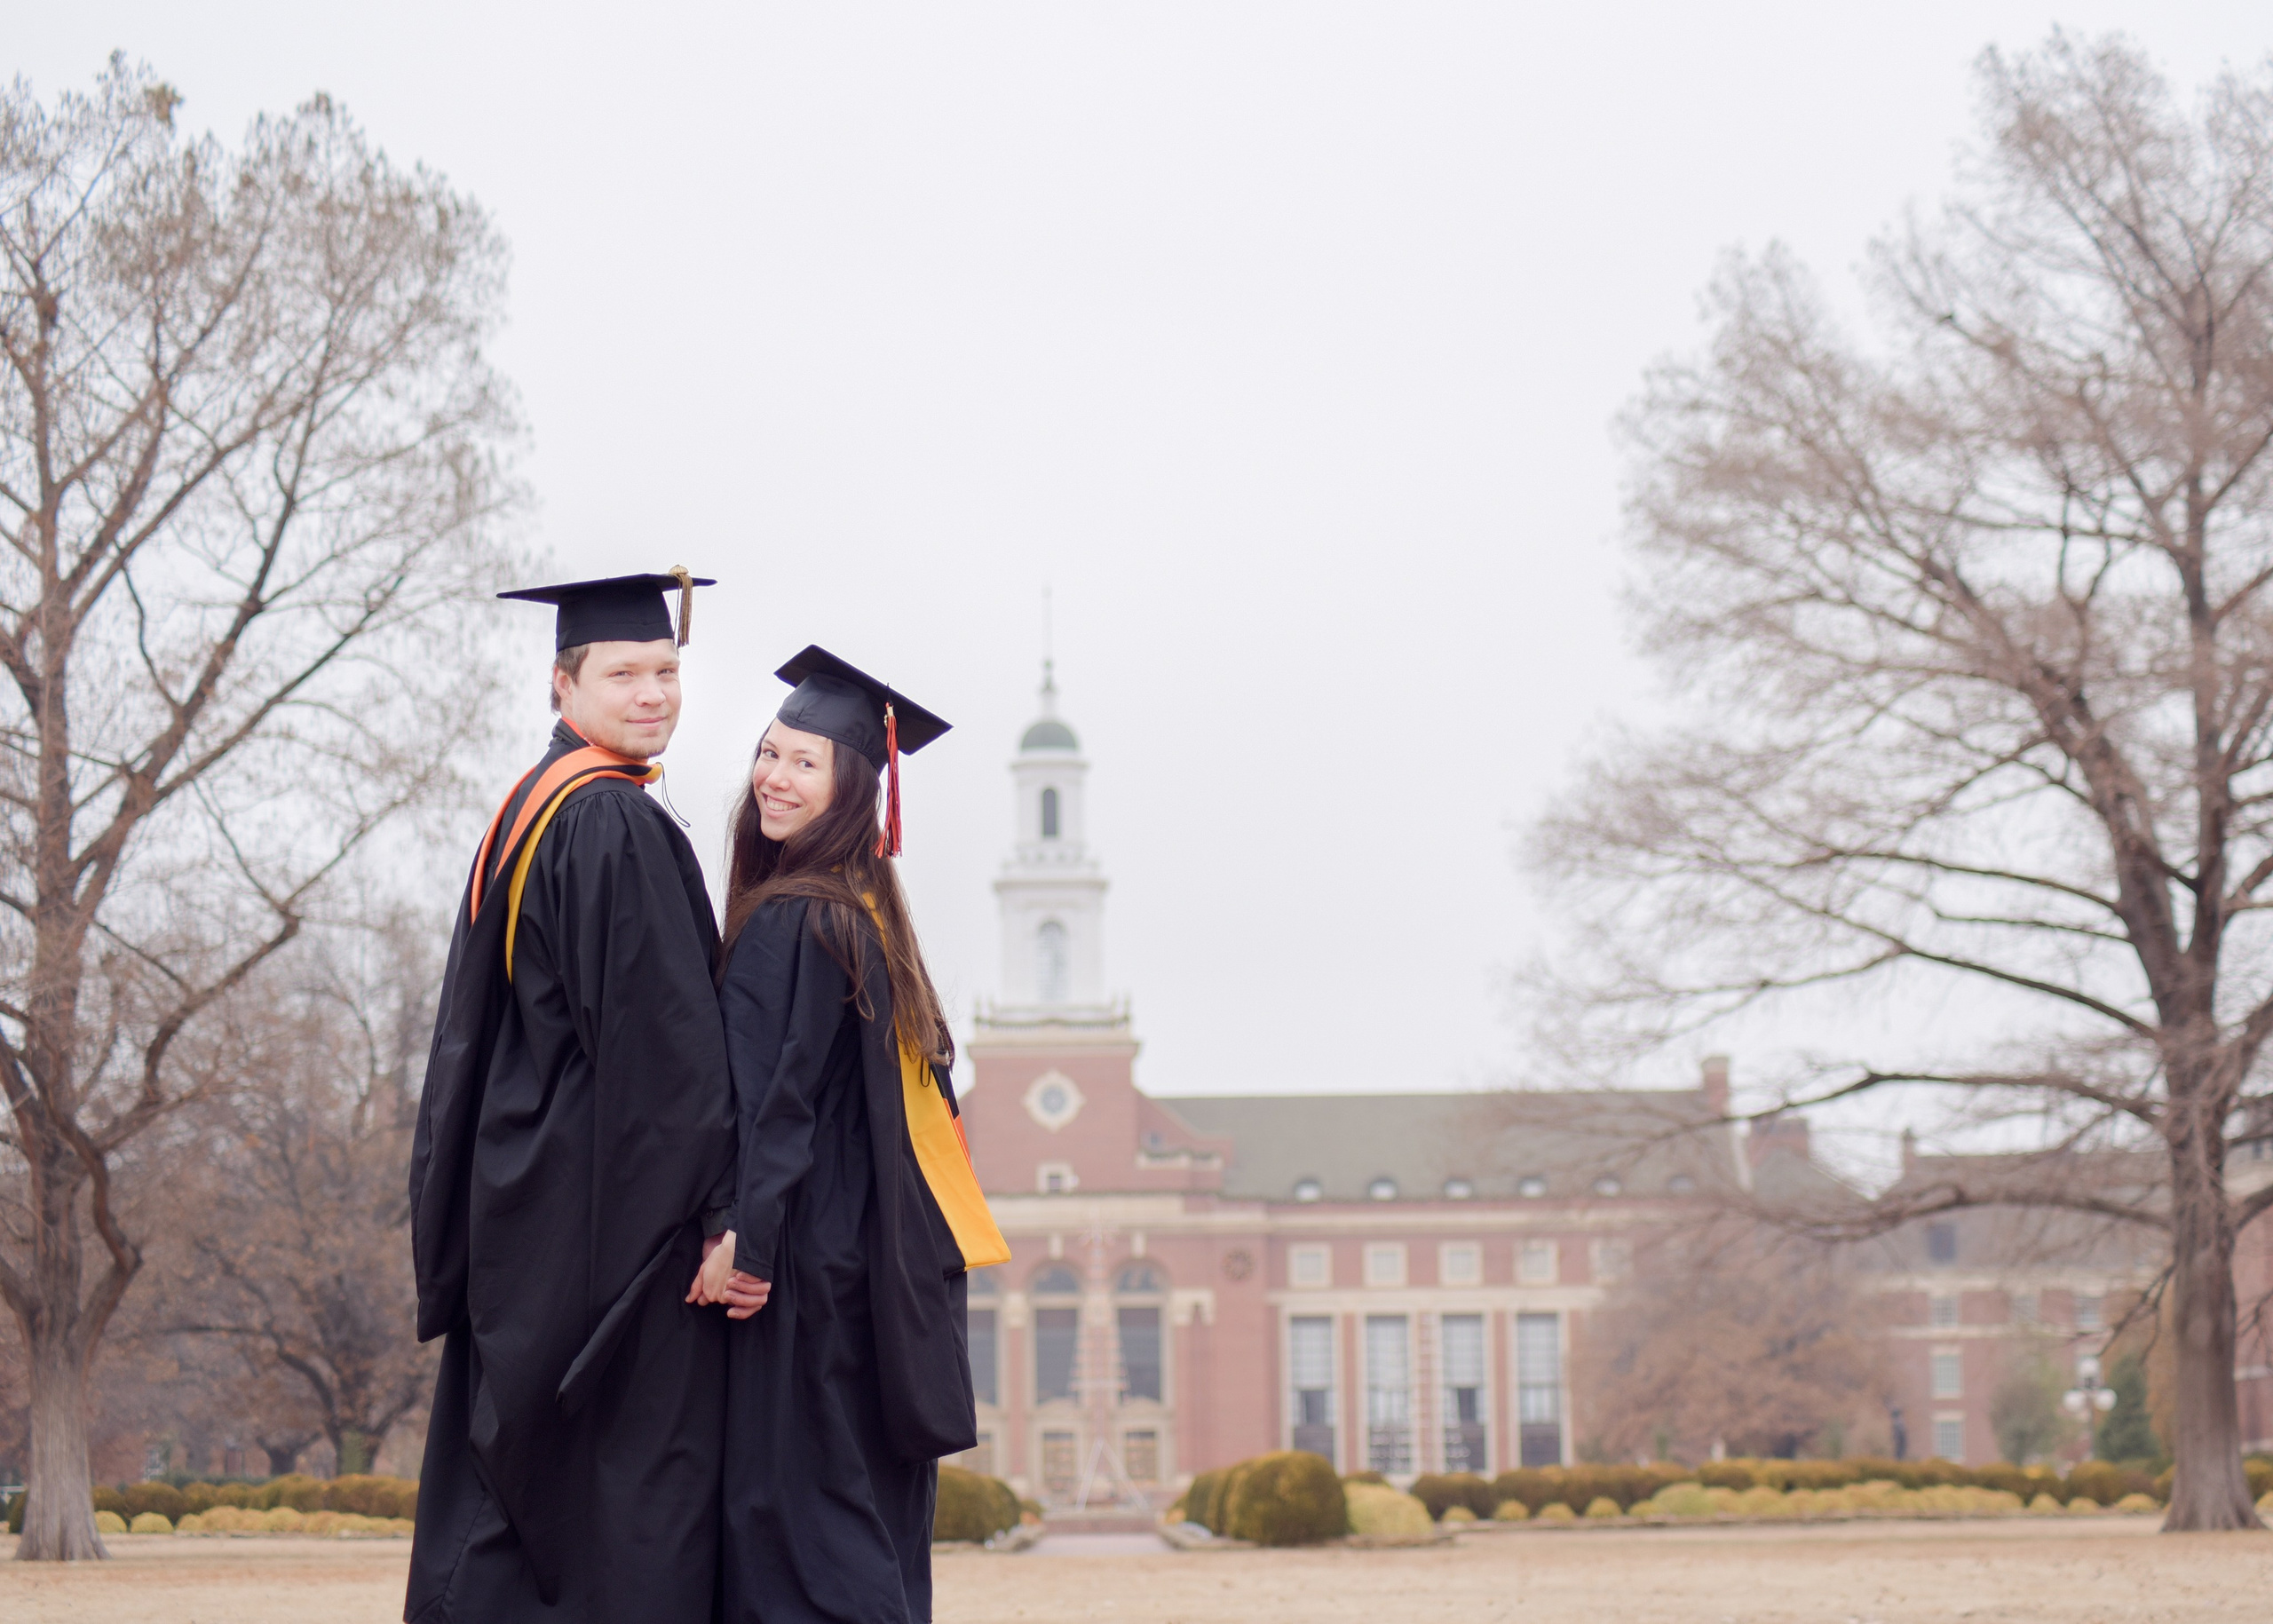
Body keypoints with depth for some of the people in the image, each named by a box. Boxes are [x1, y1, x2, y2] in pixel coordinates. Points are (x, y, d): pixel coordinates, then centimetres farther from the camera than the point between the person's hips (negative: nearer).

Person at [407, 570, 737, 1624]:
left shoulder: (522, 812, 17)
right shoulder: (616, 823, -14)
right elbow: (664, 1037, -19)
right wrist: (720, 1205, -18)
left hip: (519, 1192, 10)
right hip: (612, 1200, -10)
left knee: (501, 1503, 11)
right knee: (635, 1497, -7)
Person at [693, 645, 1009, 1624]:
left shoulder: (789, 922, -13)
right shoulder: (867, 916, 15)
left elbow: (777, 1095, -19)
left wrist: (742, 1233, -20)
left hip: (808, 1260, -9)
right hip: (877, 1268, 9)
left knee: (795, 1512, -7)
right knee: (872, 1530, 11)